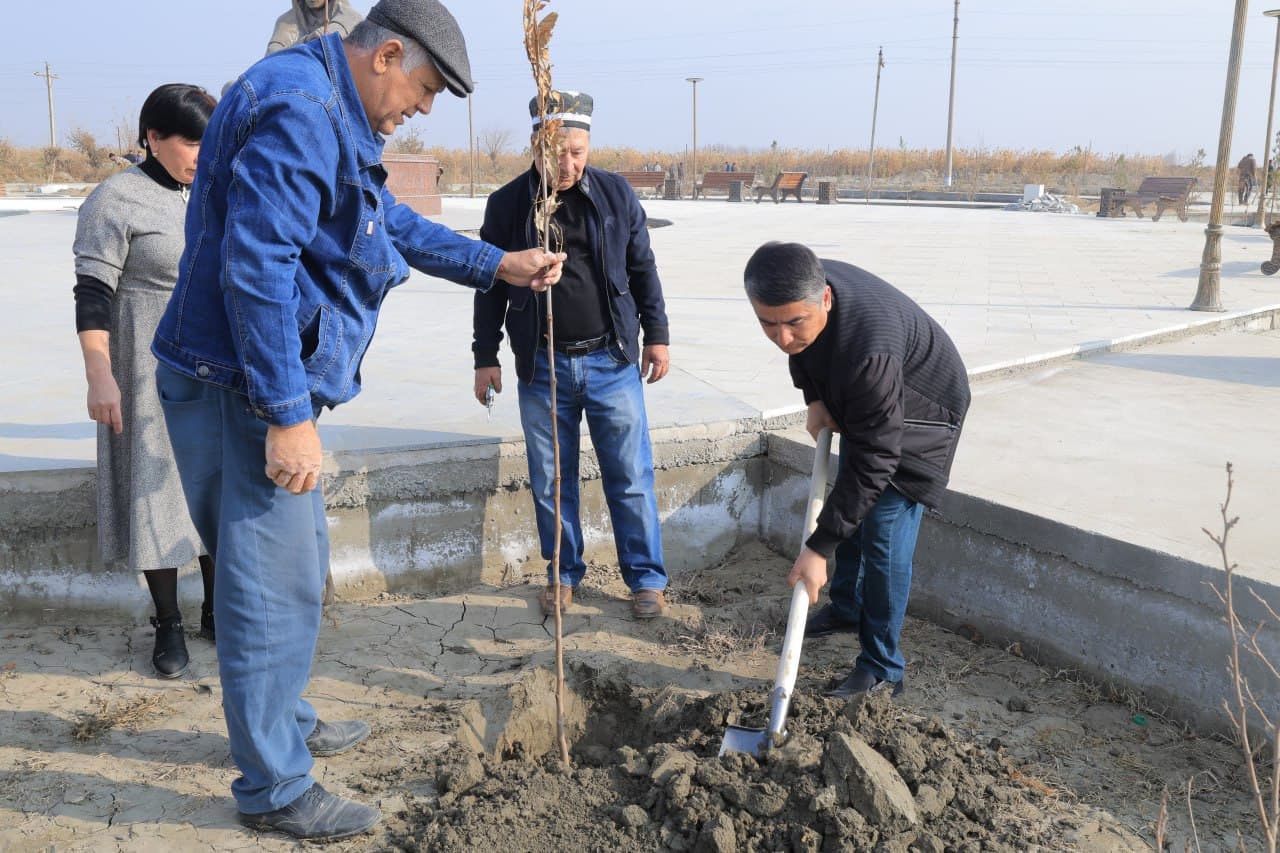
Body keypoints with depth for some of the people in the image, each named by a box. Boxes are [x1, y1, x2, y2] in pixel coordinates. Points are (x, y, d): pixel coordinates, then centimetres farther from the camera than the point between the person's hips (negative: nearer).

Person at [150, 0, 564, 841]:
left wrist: (500, 265, 23)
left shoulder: (338, 119, 16)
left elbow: (397, 225, 27)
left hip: (275, 381, 11)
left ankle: (284, 721, 40)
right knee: (274, 586, -2)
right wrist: (286, 415, -27)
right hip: (242, 387, -11)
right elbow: (255, 265, -27)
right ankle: (275, 789, 12)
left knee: (296, 571, 22)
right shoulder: (298, 110, -19)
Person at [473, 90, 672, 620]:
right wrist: (485, 357, 5)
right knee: (551, 482, 9)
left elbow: (642, 268, 9)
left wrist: (656, 334, 7)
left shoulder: (616, 194, 0)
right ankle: (563, 574, 27)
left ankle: (646, 577, 19)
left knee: (631, 478, 4)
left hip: (612, 361, 0)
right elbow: (491, 287, 6)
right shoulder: (507, 204, -2)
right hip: (541, 368, 0)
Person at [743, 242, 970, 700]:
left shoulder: (867, 349, -46)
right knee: (850, 511, 19)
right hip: (858, 403, 8)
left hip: (919, 416, -8)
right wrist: (815, 398, -6)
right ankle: (846, 608, 41)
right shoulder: (802, 288, -24)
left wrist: (819, 547, -38)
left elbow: (873, 461, -41)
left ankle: (881, 669, 2)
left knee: (883, 538, -11)